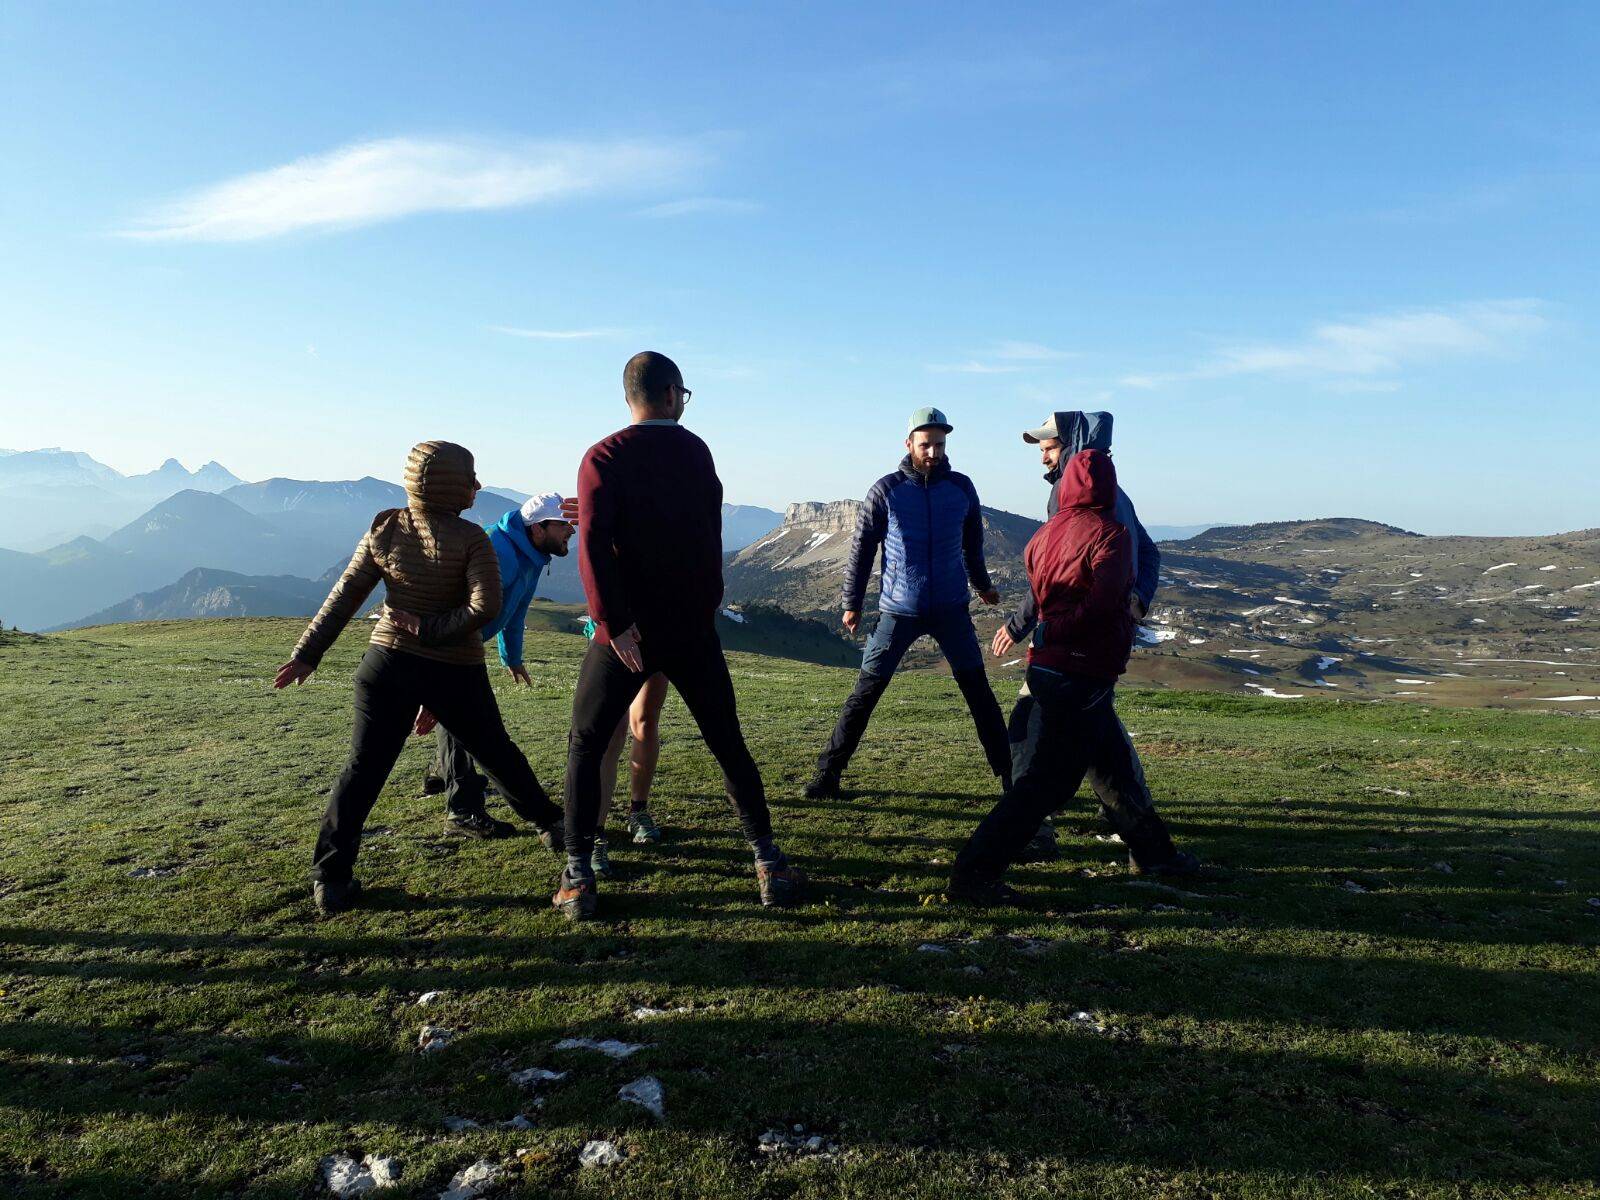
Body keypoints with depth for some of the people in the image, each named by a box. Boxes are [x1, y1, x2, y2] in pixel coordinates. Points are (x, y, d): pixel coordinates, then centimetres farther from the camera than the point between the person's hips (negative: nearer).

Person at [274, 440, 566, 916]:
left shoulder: (384, 529, 1)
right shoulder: (470, 539, -11)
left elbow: (343, 597, 1)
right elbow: (486, 608, -22)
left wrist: (307, 654, 5)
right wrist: (430, 630, -12)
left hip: (388, 663, 2)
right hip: (454, 672, -2)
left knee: (363, 768, 8)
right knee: (497, 752, 16)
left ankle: (330, 877, 7)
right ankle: (550, 825, 30)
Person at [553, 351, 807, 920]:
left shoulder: (604, 457, -7)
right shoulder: (696, 451, 6)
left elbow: (593, 545, -19)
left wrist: (614, 622, -21)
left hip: (627, 631, -3)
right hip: (692, 626, 3)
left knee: (585, 746, 12)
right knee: (727, 743, 14)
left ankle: (578, 877, 6)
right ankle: (768, 863, 13)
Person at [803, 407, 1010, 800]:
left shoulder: (961, 487, 1)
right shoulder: (886, 490, -6)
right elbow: (862, 548, 0)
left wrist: (982, 585, 28)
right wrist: (852, 603, 1)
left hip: (951, 609, 2)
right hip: (898, 611, -2)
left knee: (979, 692, 6)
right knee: (864, 694, 1)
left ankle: (1009, 773, 16)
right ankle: (828, 773, 9)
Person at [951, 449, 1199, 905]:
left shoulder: (1045, 533, 6)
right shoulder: (1110, 533, -13)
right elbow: (1103, 602, -25)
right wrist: (1051, 633, -17)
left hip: (1049, 668, 8)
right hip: (1081, 676, -8)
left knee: (1115, 761, 23)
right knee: (1044, 783, -5)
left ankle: (1153, 852, 40)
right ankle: (973, 873, -5)